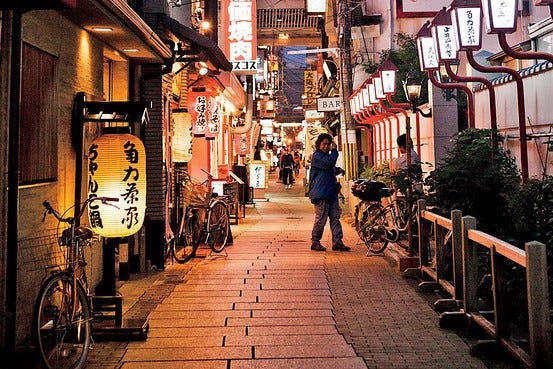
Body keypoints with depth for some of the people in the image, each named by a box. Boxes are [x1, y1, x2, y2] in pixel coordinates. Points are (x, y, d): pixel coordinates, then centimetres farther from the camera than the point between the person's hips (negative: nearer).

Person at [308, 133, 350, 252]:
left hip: (331, 193, 9)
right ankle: (315, 242, 5)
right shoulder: (317, 156, -6)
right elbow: (329, 163, -23)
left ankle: (337, 242, 8)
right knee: (321, 219, -6)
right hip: (320, 194, -9)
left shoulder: (327, 156, 24)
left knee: (335, 218, 5)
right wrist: (334, 150, -10)